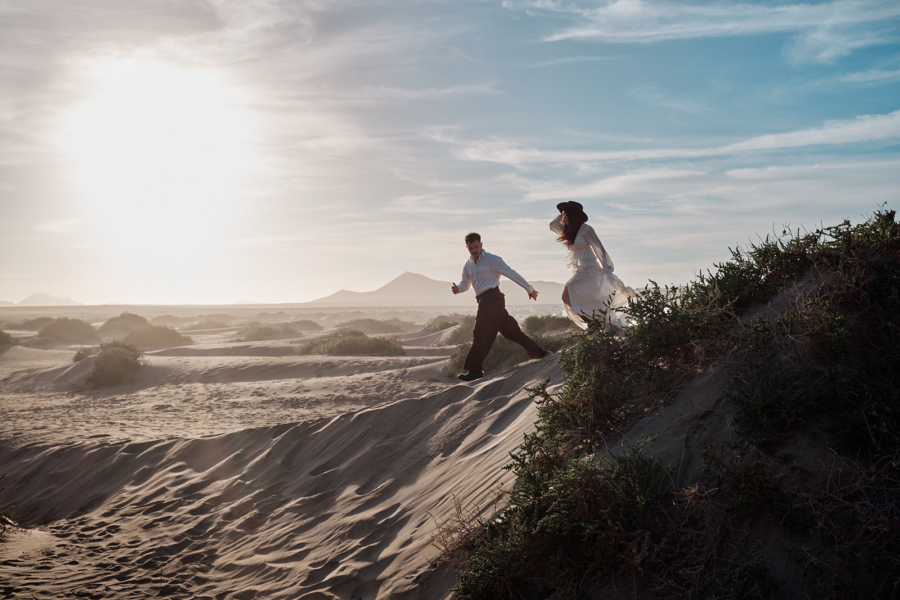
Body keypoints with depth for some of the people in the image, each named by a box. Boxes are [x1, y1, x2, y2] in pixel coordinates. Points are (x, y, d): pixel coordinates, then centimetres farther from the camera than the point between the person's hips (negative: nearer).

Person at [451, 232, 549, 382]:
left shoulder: (492, 260, -3)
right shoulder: (468, 265, 19)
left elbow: (512, 274, -3)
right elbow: (466, 284, 29)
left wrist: (529, 288, -3)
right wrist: (458, 289, 4)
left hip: (492, 299, -8)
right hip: (484, 301, 8)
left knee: (481, 335, -10)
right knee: (511, 330, 9)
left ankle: (475, 370, -7)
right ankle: (537, 352, 18)